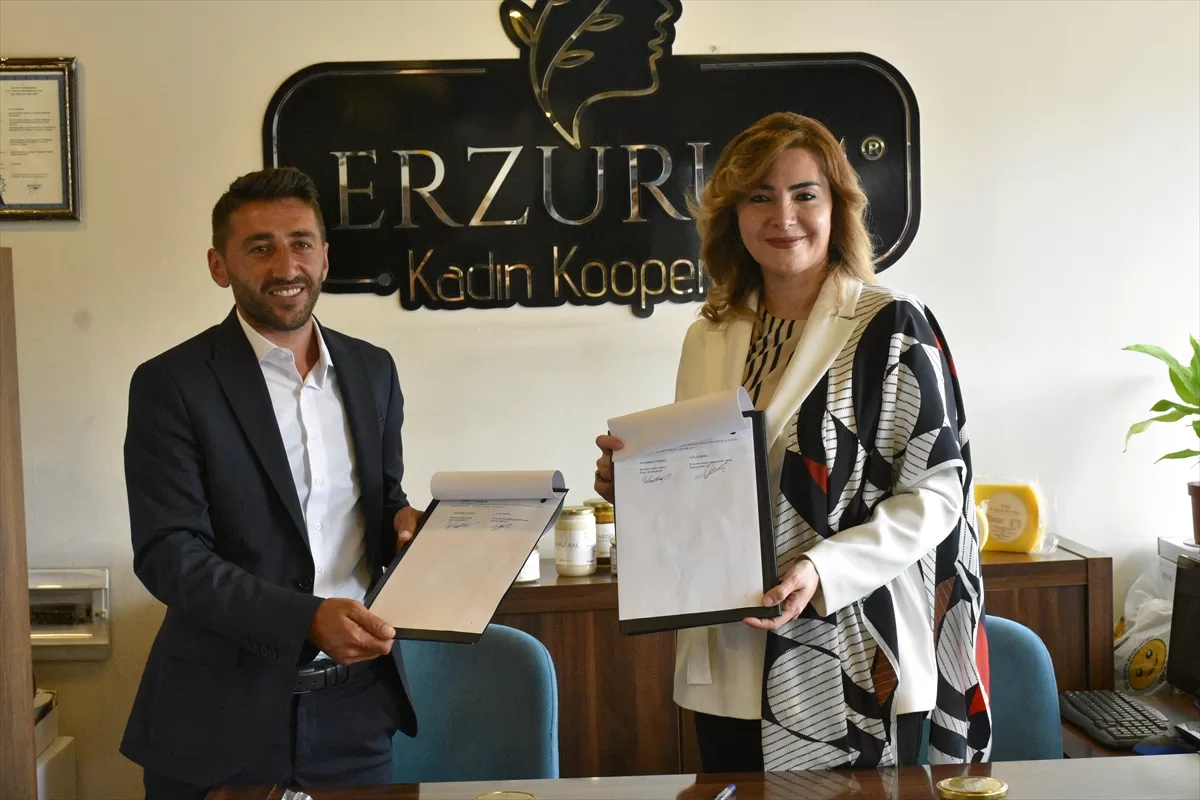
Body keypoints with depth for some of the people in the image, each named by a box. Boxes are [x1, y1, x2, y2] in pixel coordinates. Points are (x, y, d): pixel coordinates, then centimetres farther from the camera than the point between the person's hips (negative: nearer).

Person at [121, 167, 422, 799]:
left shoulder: (372, 371, 7)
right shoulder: (171, 385, -7)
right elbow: (169, 555, -13)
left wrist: (404, 525, -6)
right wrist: (306, 619, -25)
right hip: (224, 716, -3)